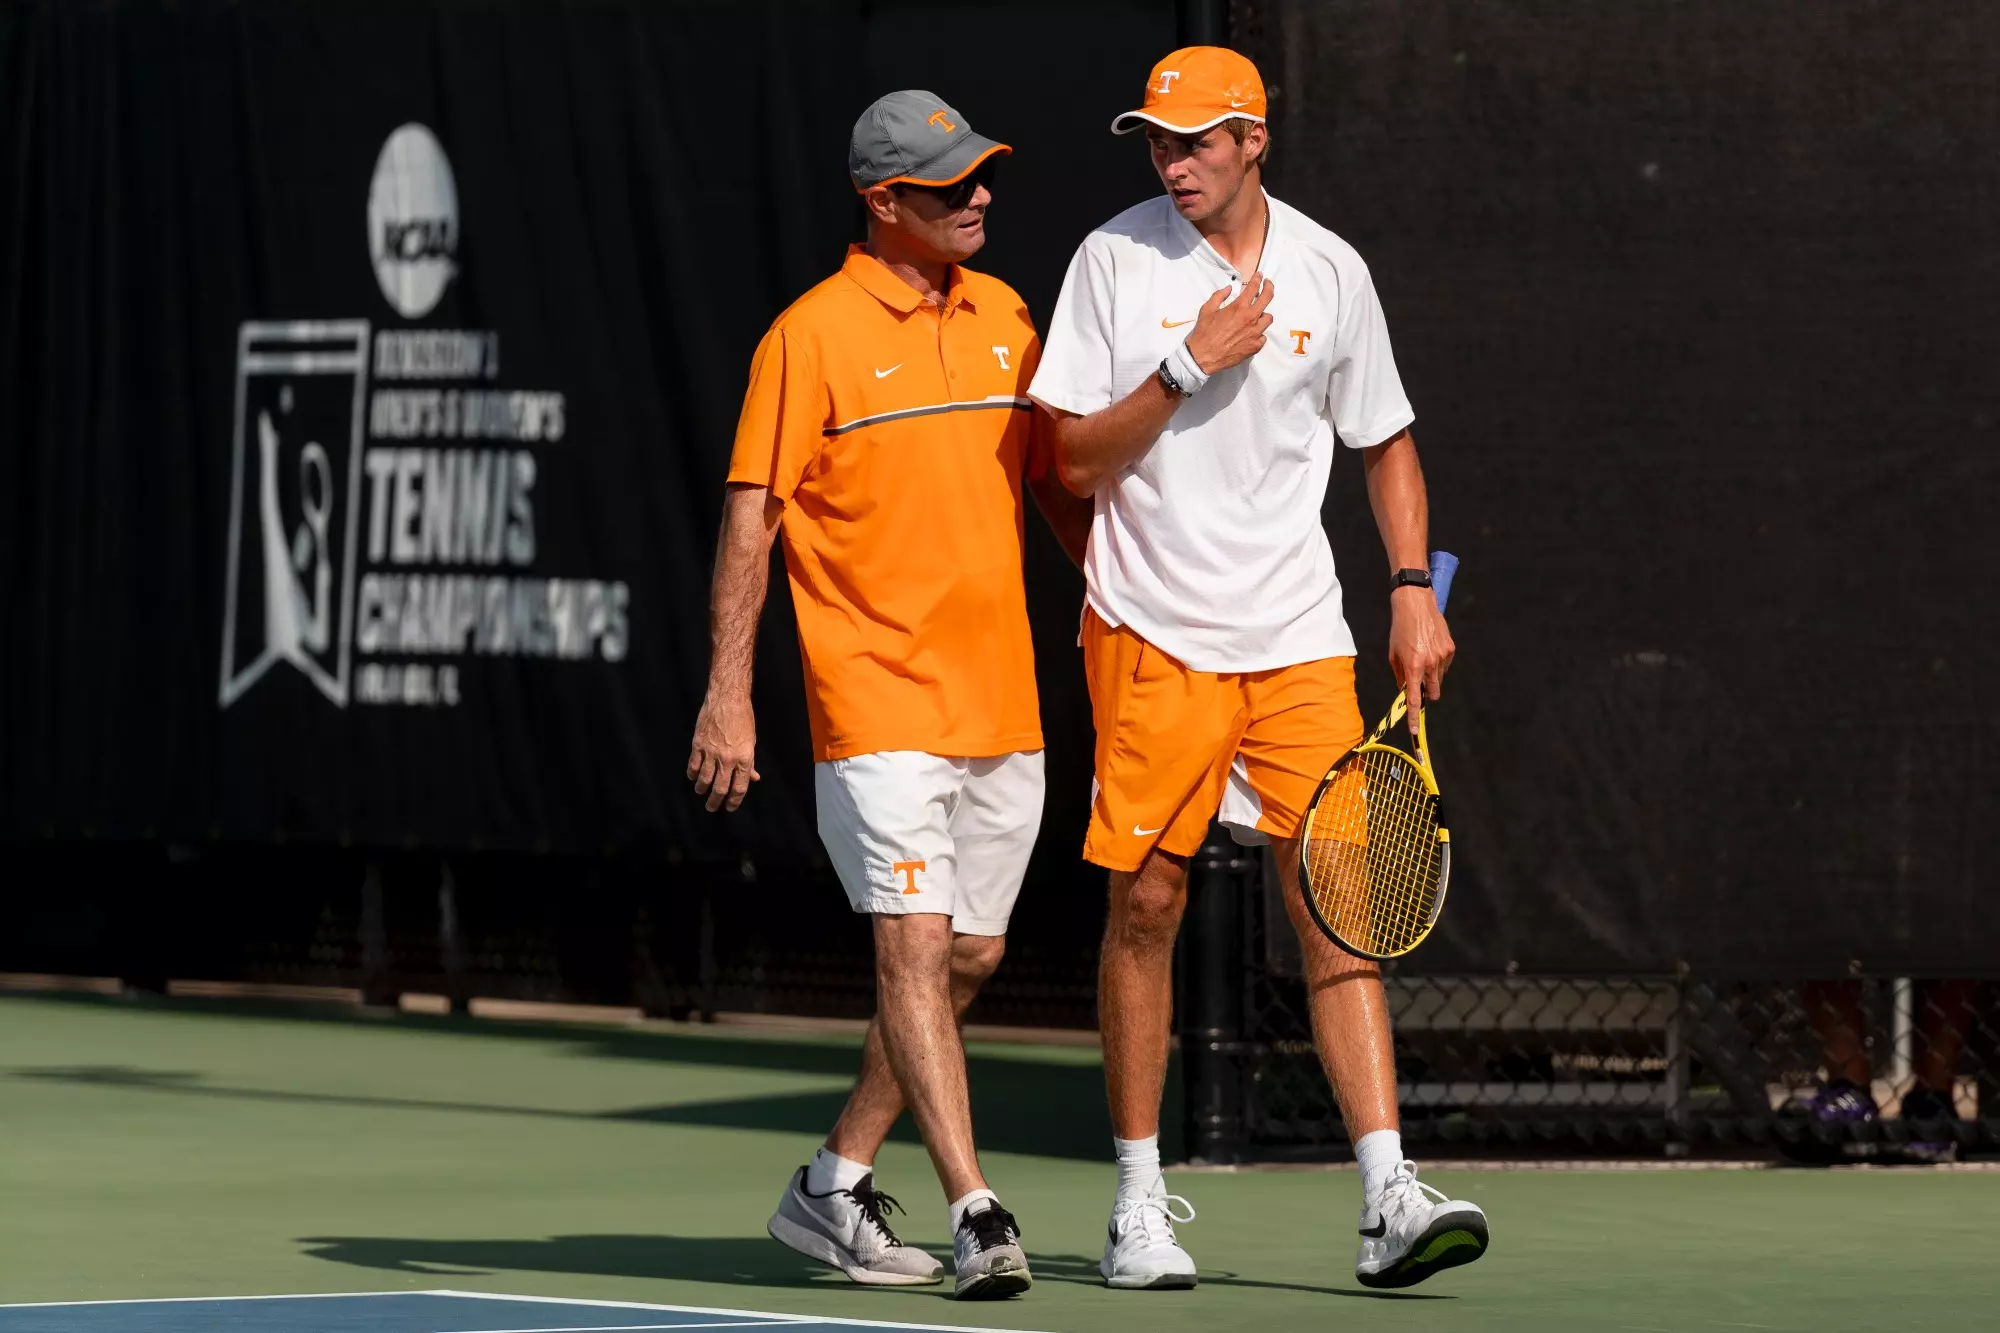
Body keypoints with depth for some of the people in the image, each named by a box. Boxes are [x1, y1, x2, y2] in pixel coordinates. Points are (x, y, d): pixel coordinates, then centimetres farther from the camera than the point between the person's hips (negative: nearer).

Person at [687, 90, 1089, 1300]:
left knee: (970, 957, 9)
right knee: (915, 947, -14)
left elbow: (1059, 484, 20)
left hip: (1003, 702, 7)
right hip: (878, 704, -7)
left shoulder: (1003, 316, 11)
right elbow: (753, 516, -7)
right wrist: (730, 692, -13)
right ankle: (976, 1212, -18)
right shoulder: (814, 334, -7)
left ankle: (835, 1188, 22)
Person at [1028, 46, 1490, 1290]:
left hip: (1297, 639, 1)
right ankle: (1140, 1199, 12)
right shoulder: (1117, 261, -2)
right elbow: (1079, 460, -5)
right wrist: (1190, 365, -16)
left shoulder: (1330, 272, 4)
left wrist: (1414, 590, 6)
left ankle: (1390, 1200, -12)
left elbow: (1386, 442, 17)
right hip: (1152, 631, -1)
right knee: (1146, 905, 1)